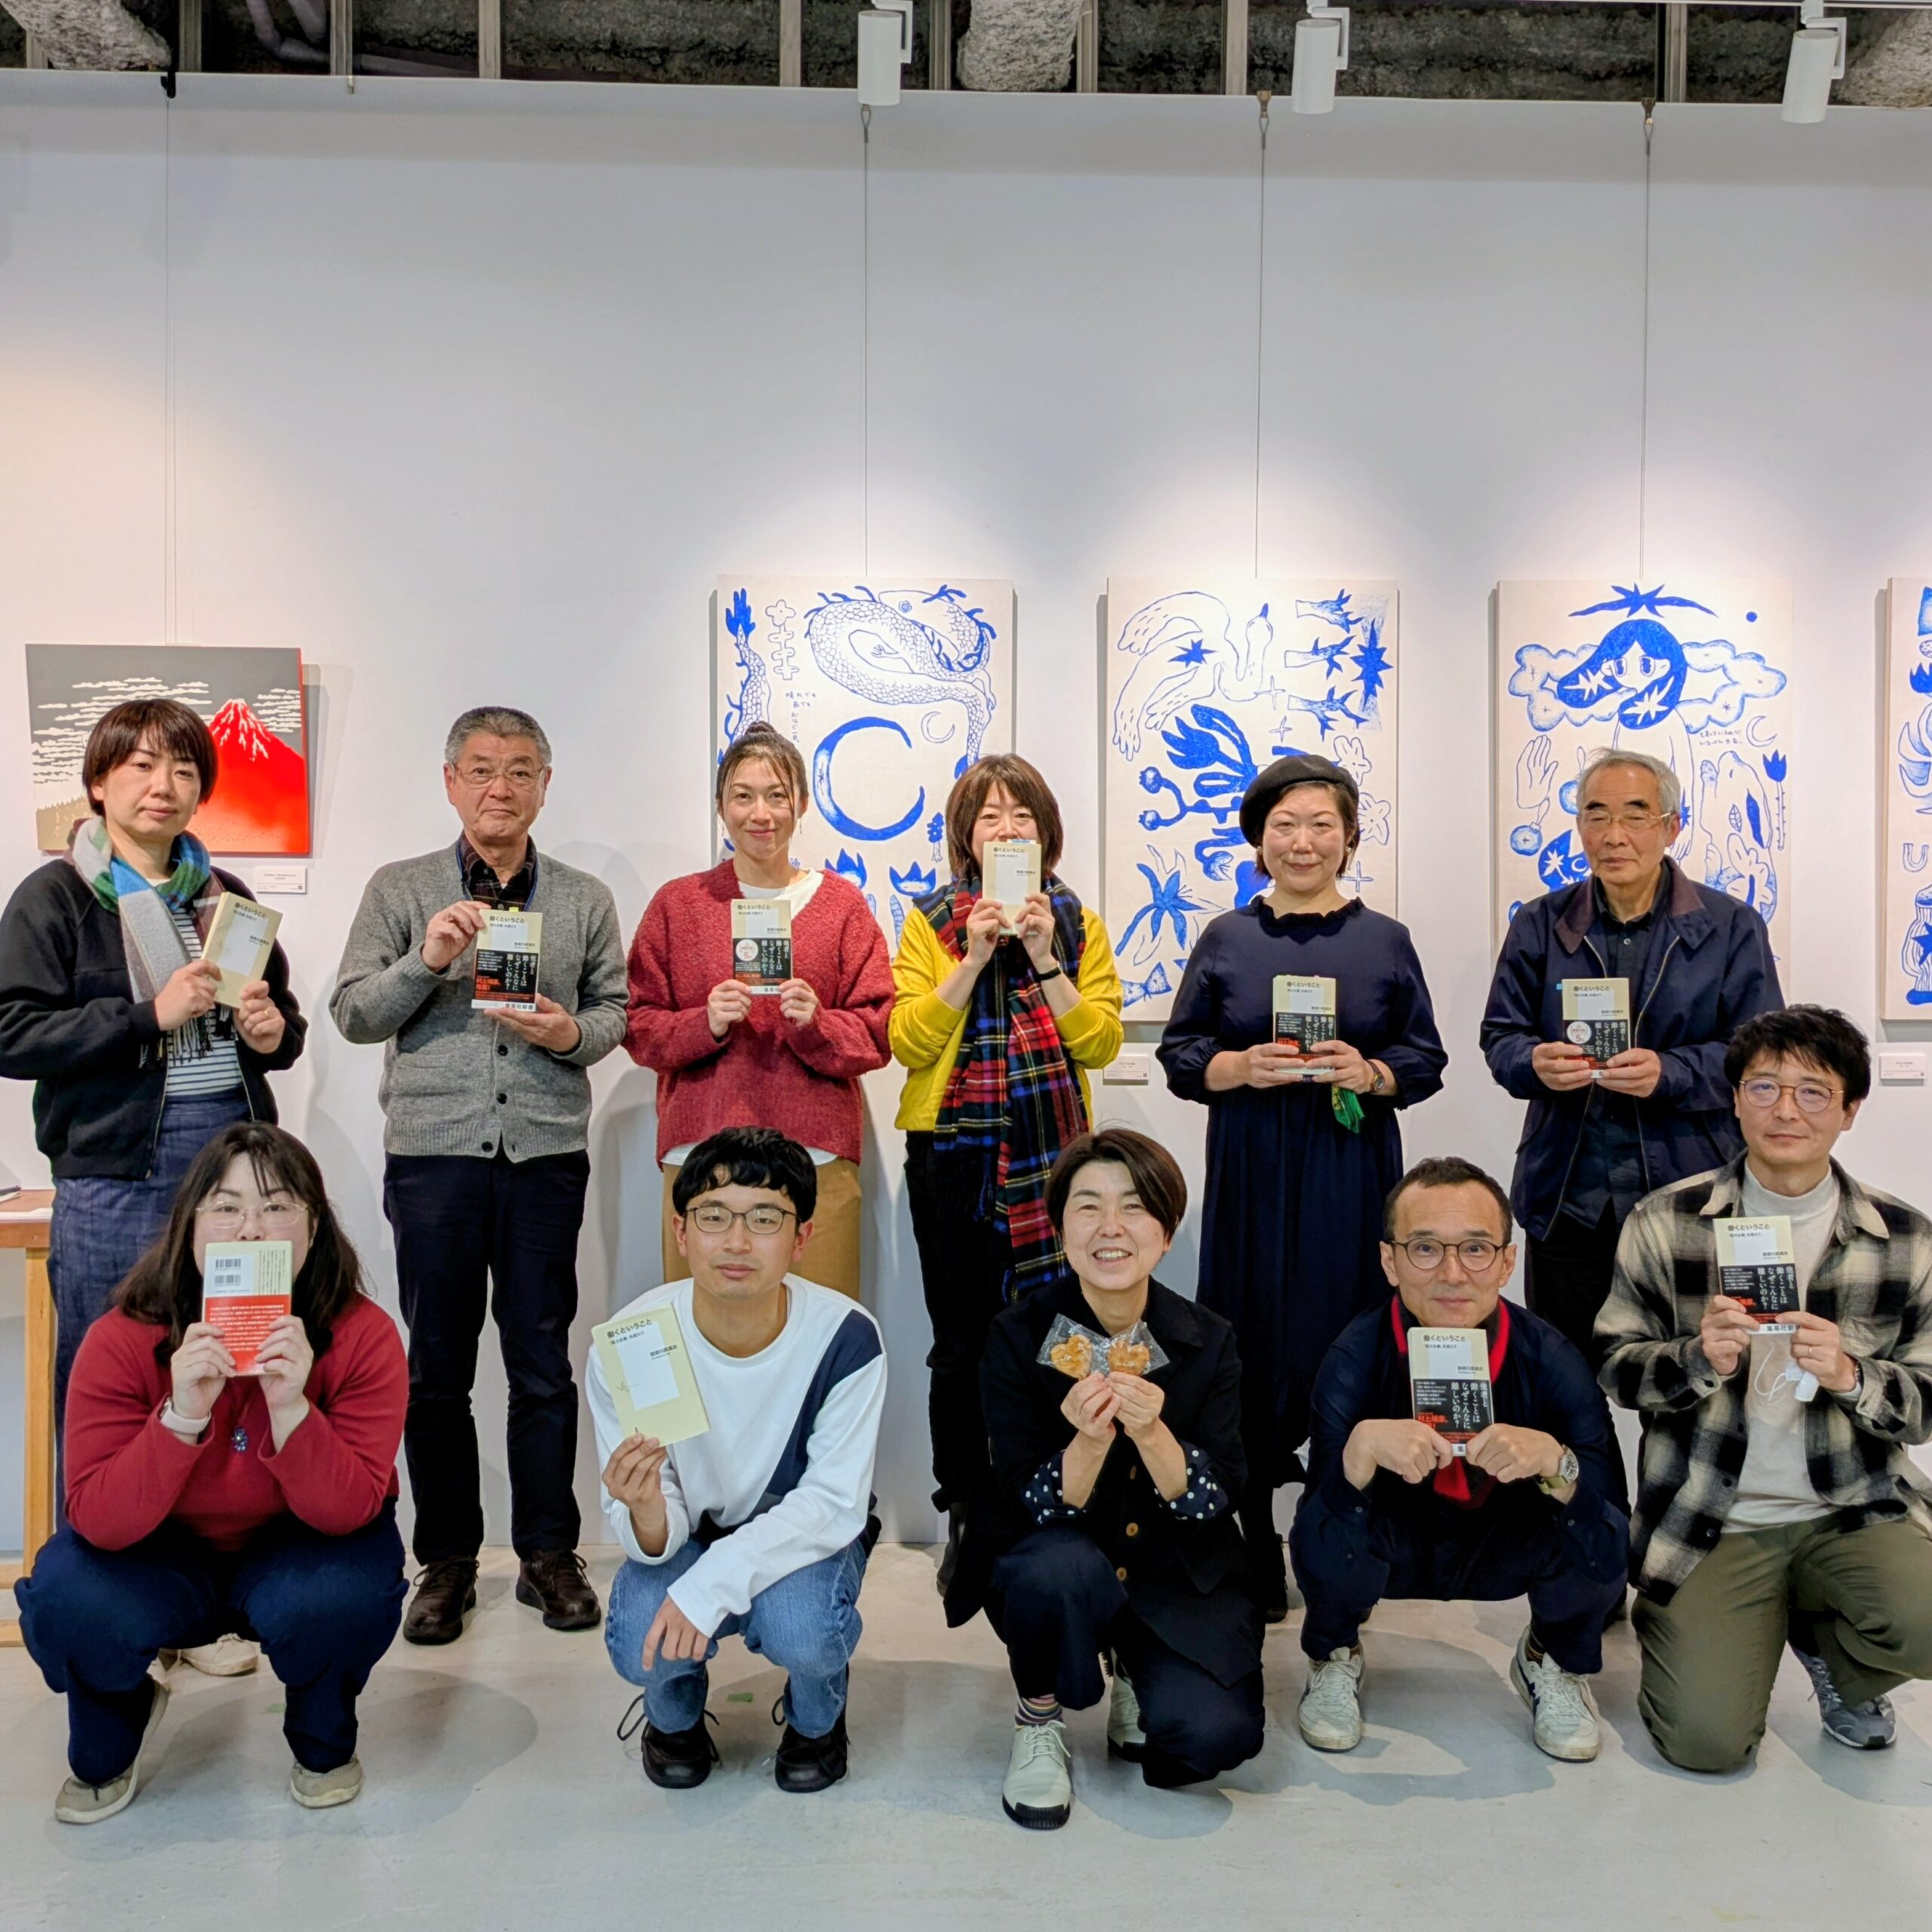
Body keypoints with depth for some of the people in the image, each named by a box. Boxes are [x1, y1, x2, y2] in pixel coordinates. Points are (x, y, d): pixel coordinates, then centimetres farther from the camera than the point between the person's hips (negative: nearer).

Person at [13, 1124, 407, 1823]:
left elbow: (348, 1512, -26)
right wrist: (182, 1417, -41)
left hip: (300, 1548, -1)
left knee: (330, 1602, -34)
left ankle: (325, 1744, 5)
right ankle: (107, 1747, 10)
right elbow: (98, 1522, -25)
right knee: (71, 1604, -29)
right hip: (163, 1555, 1)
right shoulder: (121, 1340, -21)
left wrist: (291, 1407, -42)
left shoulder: (362, 1336, -23)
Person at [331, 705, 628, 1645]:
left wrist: (574, 1033, -12)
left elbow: (617, 1010, 9)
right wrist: (427, 960, -13)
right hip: (432, 1153, 0)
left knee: (543, 1365, 7)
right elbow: (352, 1014, 2)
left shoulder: (586, 900, 9)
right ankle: (446, 1560, 22)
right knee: (436, 1370, 7)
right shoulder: (399, 891, 6)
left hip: (546, 1154, 1)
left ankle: (548, 1554, 21)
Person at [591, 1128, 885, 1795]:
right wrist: (646, 1513, -43)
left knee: (799, 1628, -32)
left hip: (805, 1537, -1)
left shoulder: (845, 1337, -26)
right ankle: (675, 1715, 12)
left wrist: (713, 1582, -36)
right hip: (688, 1535, 1)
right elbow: (656, 1536, -17)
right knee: (642, 1645, -29)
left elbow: (834, 1503, -22)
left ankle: (816, 1718, 8)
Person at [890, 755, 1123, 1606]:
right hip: (953, 1154, -1)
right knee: (962, 1346, 4)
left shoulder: (1078, 923, 8)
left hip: (1050, 1154, 1)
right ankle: (969, 1522, 18)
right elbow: (907, 1040, -5)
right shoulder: (932, 922, 5)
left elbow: (1101, 1042, -1)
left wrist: (1043, 959, -11)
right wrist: (973, 958, -13)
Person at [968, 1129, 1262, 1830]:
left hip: (1178, 1578, 2)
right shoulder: (1019, 1336, -12)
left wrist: (1151, 1433, -32)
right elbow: (1034, 1508, -14)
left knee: (1215, 1735, -23)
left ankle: (1136, 1678, 14)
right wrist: (1089, 1441, -35)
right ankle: (1039, 1719, -3)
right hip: (1054, 1573, -1)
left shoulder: (1208, 1342, -8)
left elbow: (1215, 1504, -13)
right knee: (1061, 1566, -35)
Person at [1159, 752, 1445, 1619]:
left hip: (1351, 1179, 0)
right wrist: (1243, 1067, -13)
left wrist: (1368, 1072, -13)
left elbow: (1426, 1060, 7)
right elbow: (1180, 1057, 6)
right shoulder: (1226, 939, 7)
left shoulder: (1385, 940, 7)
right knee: (1253, 1356, 0)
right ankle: (1256, 1568, 13)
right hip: (1252, 1179, 0)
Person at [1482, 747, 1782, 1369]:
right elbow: (1500, 1037, 8)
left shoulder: (1732, 927, 2)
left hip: (1688, 1199, -1)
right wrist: (1535, 1062, -16)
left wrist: (1670, 1073, -21)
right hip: (1566, 1197, 2)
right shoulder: (1539, 925, 7)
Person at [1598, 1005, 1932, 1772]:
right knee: (1706, 1740, -13)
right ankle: (1672, 1623, 24)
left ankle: (1822, 1641, 10)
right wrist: (1699, 1360, -21)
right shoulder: (1665, 1222, -4)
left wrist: (1850, 1377, -21)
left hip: (1855, 1507, 2)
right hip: (1708, 1516, -1)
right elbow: (1614, 1367, -1)